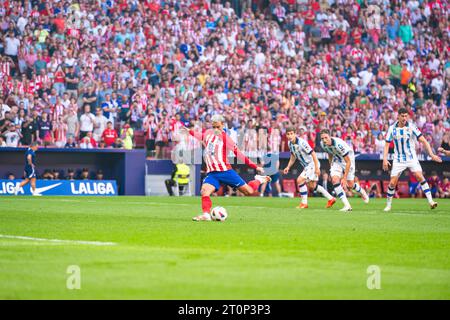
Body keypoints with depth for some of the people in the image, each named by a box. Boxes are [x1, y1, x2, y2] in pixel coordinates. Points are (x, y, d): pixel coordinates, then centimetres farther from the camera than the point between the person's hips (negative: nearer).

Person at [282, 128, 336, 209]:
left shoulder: (301, 142, -26)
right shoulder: (290, 143, 0)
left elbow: (313, 154, -24)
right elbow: (293, 156, 17)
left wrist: (317, 168, -26)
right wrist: (288, 167, 7)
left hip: (312, 164, -9)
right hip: (306, 166, 9)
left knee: (300, 180, -20)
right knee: (311, 186, 15)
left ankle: (304, 203, -9)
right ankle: (331, 199, 28)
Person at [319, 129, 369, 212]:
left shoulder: (338, 144, -37)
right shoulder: (323, 144, -17)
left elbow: (348, 162, -30)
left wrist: (344, 177, -30)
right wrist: (331, 166, 15)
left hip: (348, 158, -5)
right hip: (337, 159, 5)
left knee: (350, 185, -3)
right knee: (335, 179, -17)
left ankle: (362, 192, 34)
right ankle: (347, 205, -15)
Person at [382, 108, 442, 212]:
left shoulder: (411, 127, -10)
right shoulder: (392, 128, -4)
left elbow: (423, 141, -13)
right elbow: (387, 145, 3)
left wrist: (432, 154, -22)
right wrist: (385, 159, -9)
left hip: (411, 157, -1)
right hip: (398, 159, 1)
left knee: (419, 176, -21)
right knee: (392, 183, -4)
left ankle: (430, 201, -20)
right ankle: (388, 205, 15)